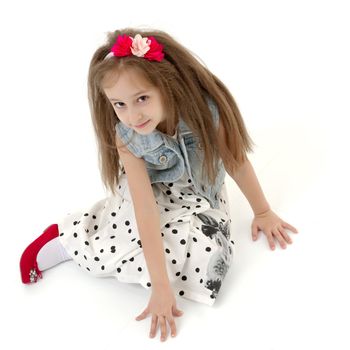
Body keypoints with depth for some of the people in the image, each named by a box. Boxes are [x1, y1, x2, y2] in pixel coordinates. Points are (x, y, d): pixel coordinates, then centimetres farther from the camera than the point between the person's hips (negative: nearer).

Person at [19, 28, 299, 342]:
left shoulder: (205, 110, -30)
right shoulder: (127, 139, -28)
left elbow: (237, 160, -13)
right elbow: (146, 212, -32)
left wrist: (263, 211, -1)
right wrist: (162, 287, -33)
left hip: (198, 197, 2)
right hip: (152, 195, -1)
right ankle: (65, 234, 4)